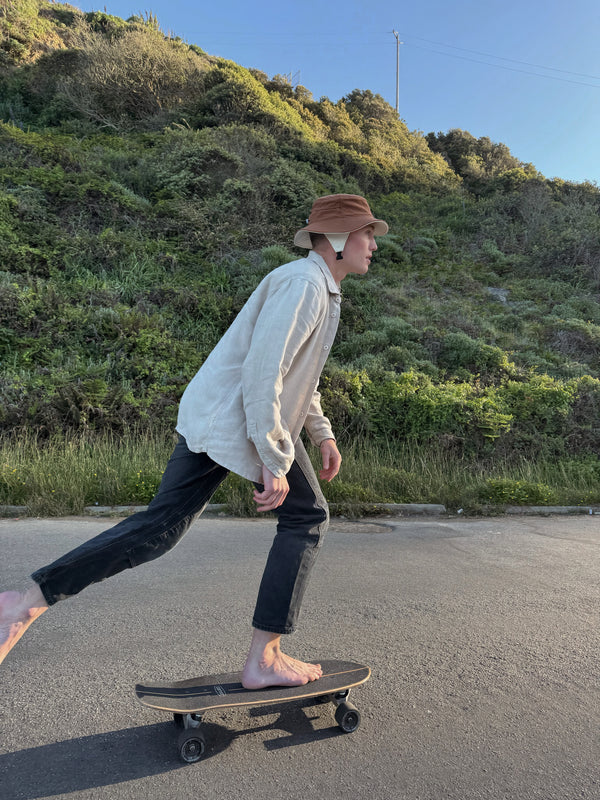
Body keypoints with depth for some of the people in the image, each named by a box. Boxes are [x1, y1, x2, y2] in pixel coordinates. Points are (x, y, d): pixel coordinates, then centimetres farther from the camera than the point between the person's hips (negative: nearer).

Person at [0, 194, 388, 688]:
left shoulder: (320, 288, 21)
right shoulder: (302, 283, -13)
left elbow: (297, 372, 30)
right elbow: (262, 374, -22)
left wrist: (322, 433, 28)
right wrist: (273, 463, -21)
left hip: (212, 419, 10)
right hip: (246, 423, -9)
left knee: (159, 527, 9)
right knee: (306, 519, 6)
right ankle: (264, 659, 13)